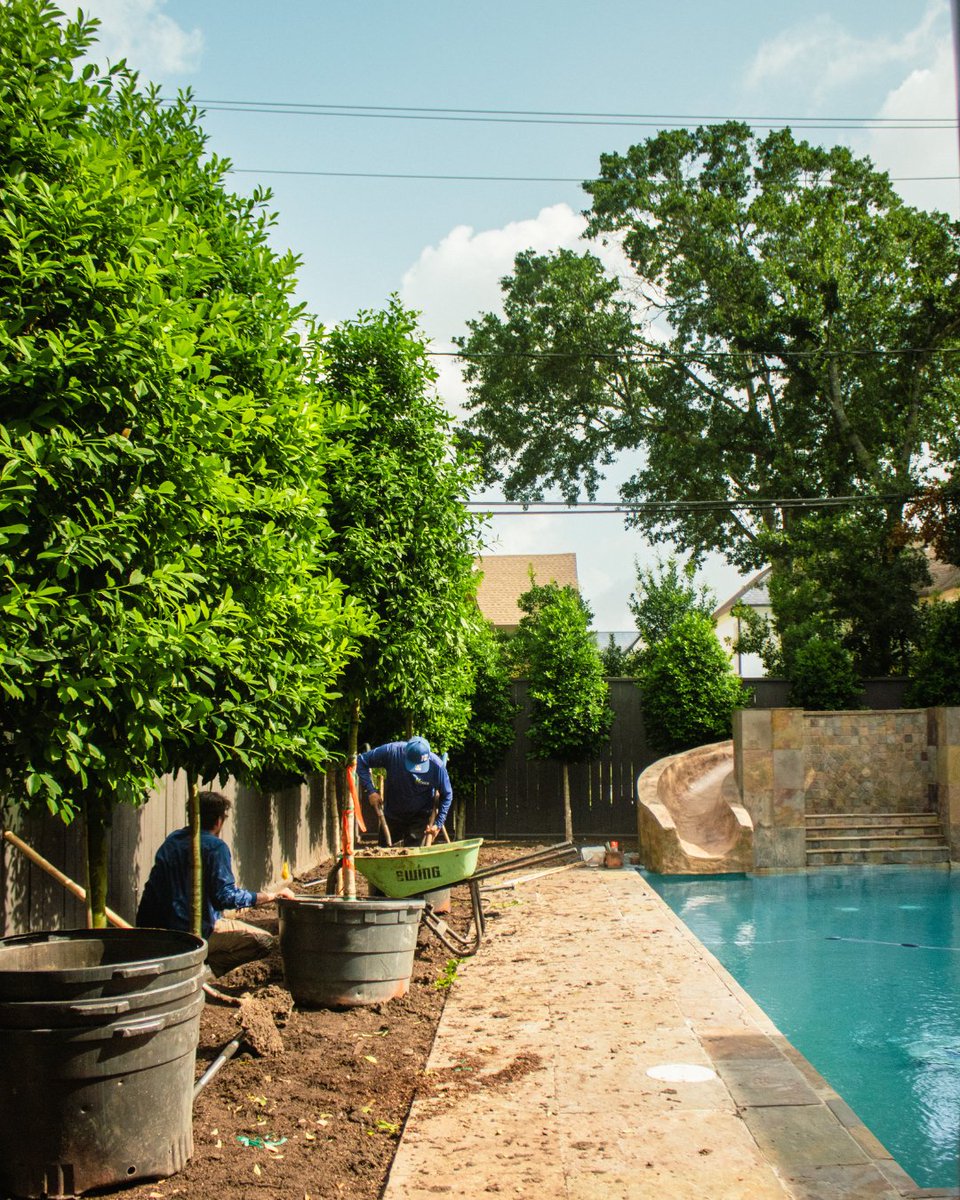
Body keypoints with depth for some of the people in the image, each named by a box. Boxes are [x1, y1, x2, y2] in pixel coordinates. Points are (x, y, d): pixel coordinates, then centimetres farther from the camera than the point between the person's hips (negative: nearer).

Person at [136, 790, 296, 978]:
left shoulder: (172, 840, 13)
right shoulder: (216, 846, -11)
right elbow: (226, 896, -15)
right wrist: (270, 896, -7)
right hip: (198, 932, -8)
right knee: (266, 941, -7)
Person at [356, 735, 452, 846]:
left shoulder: (437, 765, -27)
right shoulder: (392, 751, -27)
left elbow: (446, 795, -10)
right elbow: (361, 761, -15)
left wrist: (438, 824, -16)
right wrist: (371, 790, -23)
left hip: (420, 817, -2)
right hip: (392, 815, 2)